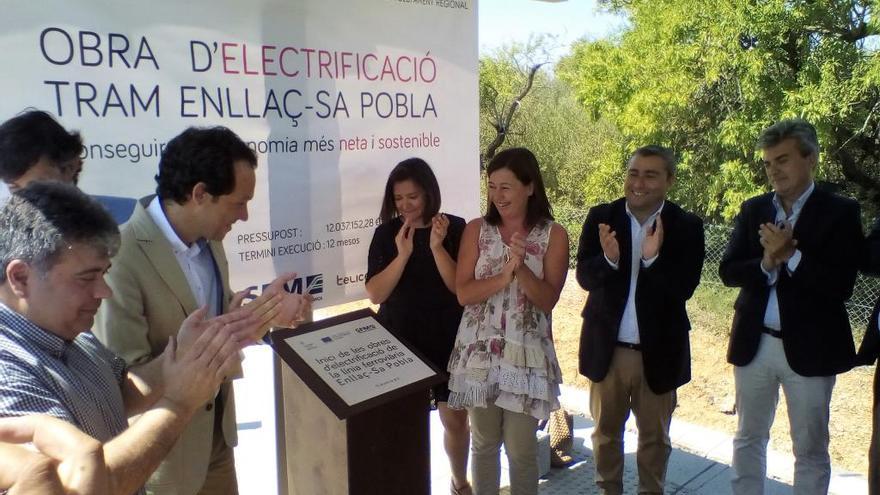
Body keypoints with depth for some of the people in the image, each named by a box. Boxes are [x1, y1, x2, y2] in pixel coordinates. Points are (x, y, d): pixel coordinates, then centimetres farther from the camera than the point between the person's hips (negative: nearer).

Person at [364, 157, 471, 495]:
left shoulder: (454, 228, -7)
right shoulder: (386, 234, -4)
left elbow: (461, 287, -12)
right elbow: (375, 294, -10)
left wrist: (437, 247, -25)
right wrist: (403, 255, -23)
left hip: (447, 340, 0)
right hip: (398, 341, 1)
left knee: (455, 418, 9)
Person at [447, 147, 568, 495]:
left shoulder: (554, 235, -4)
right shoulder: (476, 229, -1)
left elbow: (548, 300, -10)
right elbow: (463, 293, -8)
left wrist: (521, 268, -26)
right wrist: (503, 276, -23)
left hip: (526, 354, -1)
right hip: (479, 351, 2)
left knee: (521, 449, 9)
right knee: (483, 444, 16)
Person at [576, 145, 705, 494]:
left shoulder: (687, 226, -9)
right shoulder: (601, 217, -5)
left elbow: (684, 288, -16)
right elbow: (584, 277, -12)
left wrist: (653, 258, -34)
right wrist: (609, 259, -33)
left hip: (659, 350, -1)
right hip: (607, 347, 1)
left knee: (655, 436, 19)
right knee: (606, 430, 19)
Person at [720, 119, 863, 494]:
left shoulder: (839, 212, -6)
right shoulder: (753, 209, 5)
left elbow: (840, 285, -14)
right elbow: (728, 271, -2)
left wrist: (791, 255, -22)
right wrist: (766, 263, -19)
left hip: (810, 347, -3)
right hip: (754, 343, 4)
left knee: (810, 448, 11)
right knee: (748, 437, 16)